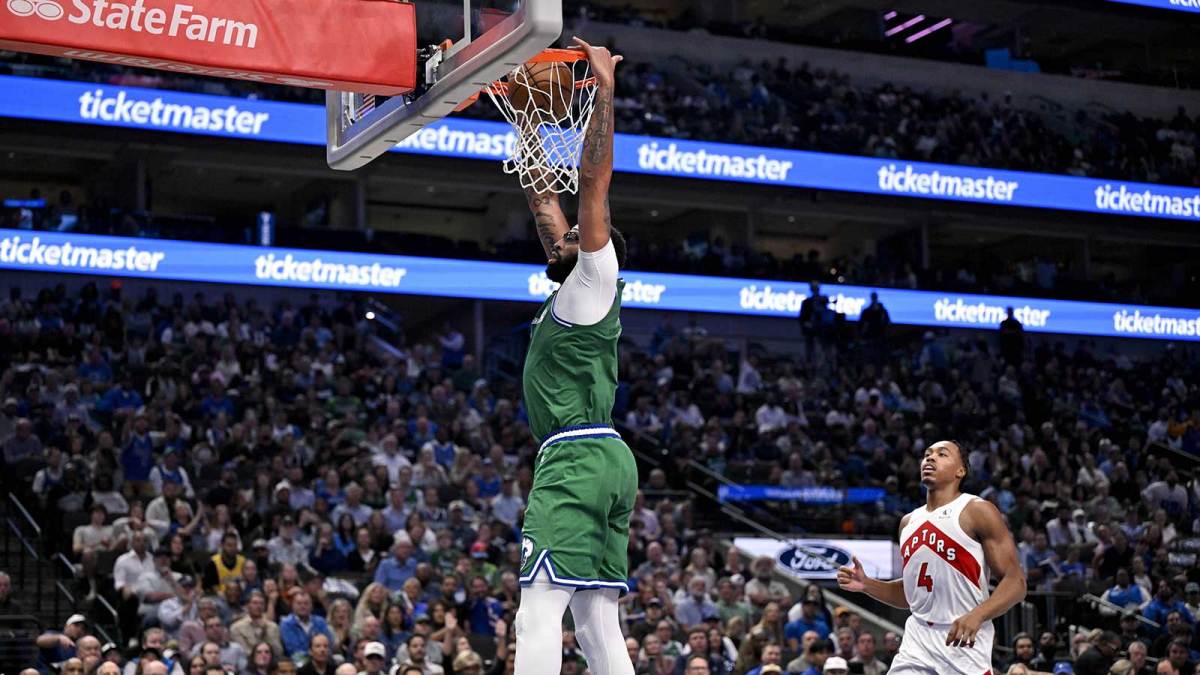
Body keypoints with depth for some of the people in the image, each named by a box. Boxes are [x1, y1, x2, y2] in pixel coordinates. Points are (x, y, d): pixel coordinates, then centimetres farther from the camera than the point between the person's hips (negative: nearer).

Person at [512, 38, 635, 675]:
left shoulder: (593, 280, 0)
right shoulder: (573, 289, 23)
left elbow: (595, 182, -8)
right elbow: (543, 200, 29)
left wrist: (605, 90, -8)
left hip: (576, 456, -10)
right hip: (607, 459, 10)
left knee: (539, 612, -18)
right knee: (599, 623, 6)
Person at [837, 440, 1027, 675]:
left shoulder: (977, 512, -5)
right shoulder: (908, 522, 15)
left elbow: (1016, 581, -11)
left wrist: (977, 616, -28)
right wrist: (866, 585, 9)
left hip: (965, 643, -6)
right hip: (917, 646, 6)